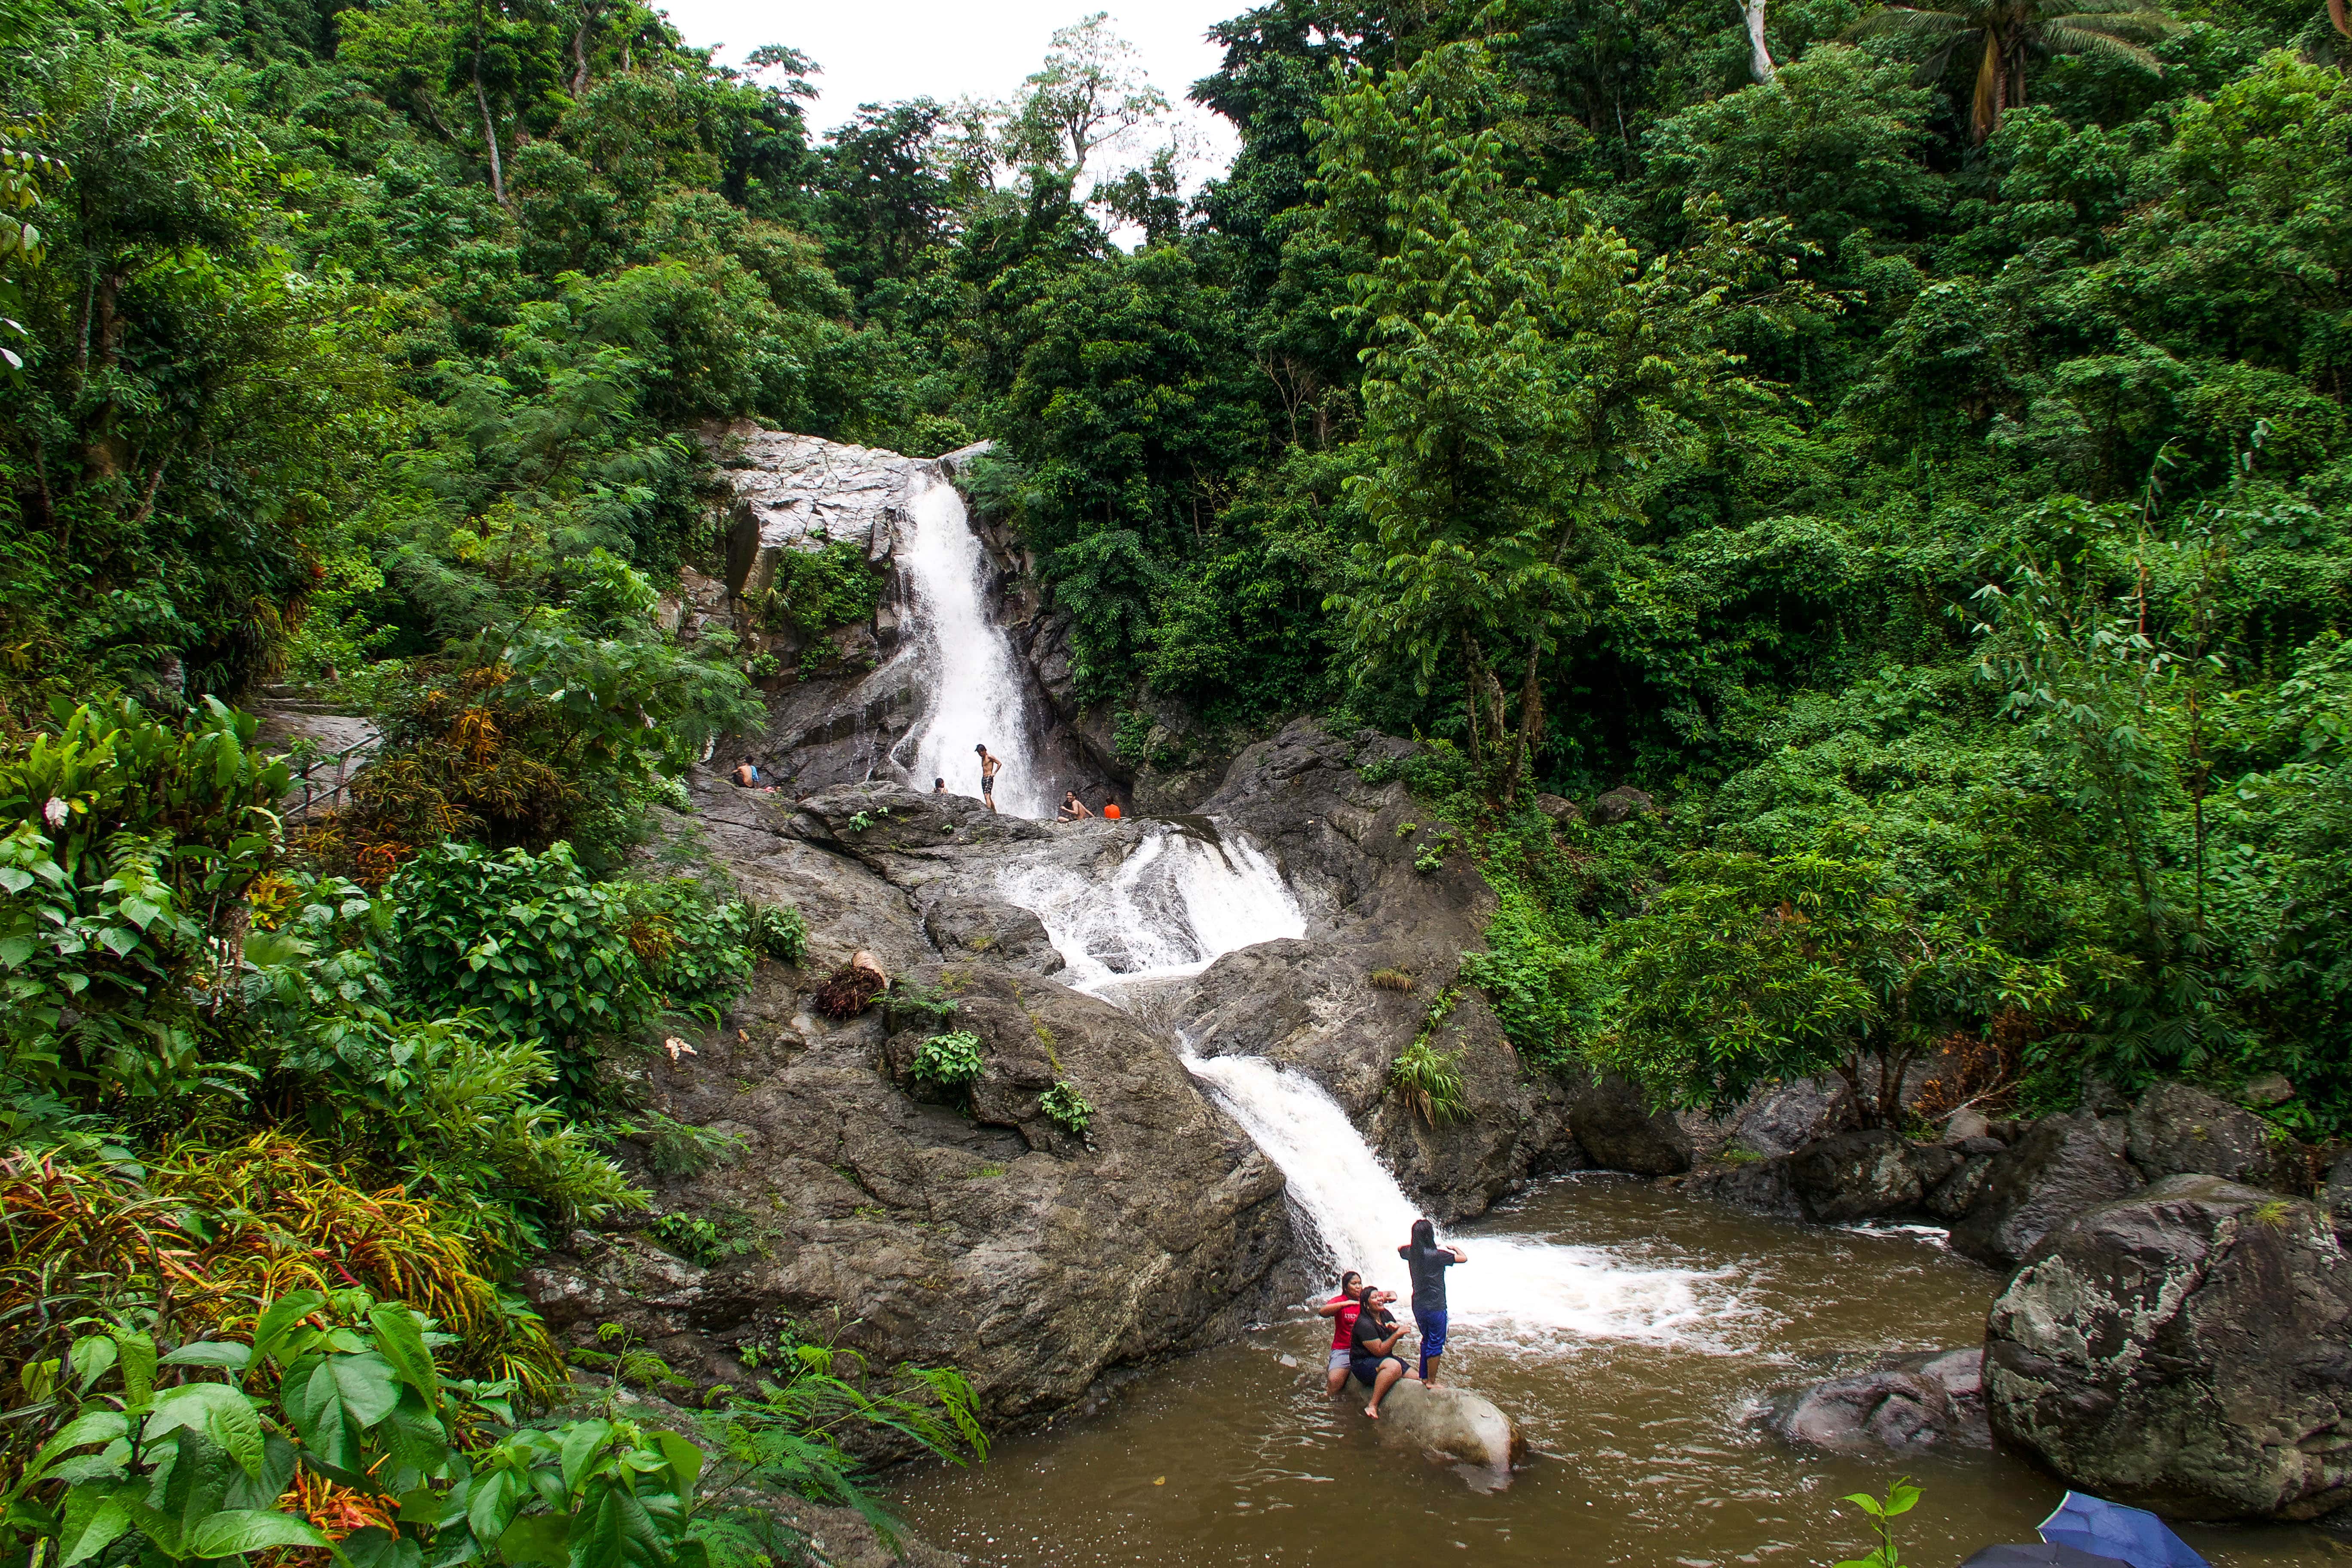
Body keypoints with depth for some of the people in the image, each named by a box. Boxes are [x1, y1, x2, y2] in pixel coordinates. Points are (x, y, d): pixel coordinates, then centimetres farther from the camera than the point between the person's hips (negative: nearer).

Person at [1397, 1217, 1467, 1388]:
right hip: (1435, 1308, -6)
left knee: (1427, 1340, 22)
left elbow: (1401, 1248, 24)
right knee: (1436, 1344, 6)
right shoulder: (1436, 1255, -19)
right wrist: (1454, 1248, 5)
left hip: (1418, 1307, 6)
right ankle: (1431, 1382, 11)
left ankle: (1424, 1377, 29)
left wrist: (1418, 1243, 23)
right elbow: (1464, 1258, -13)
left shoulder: (1411, 1253, -1)